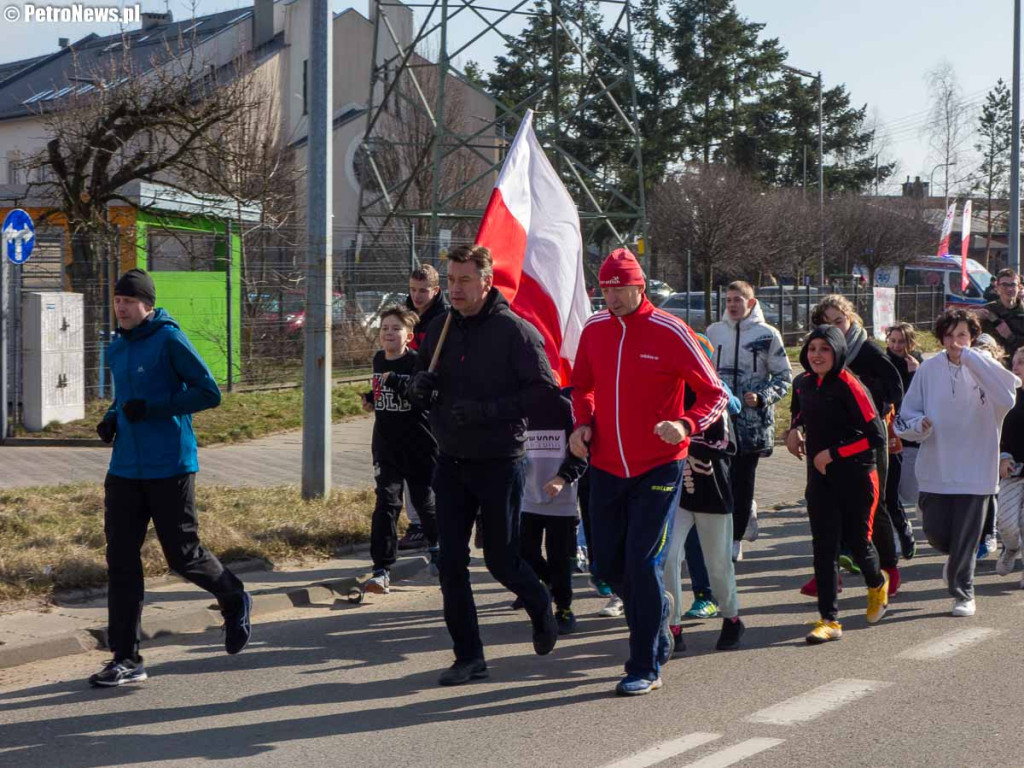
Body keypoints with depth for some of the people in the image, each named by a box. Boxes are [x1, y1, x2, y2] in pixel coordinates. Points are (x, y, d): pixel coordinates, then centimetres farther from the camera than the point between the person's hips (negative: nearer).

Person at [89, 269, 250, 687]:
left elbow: (209, 393, -13)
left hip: (169, 467, -6)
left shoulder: (170, 340, -10)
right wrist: (112, 418, 5)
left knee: (183, 555, 2)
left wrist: (150, 409, -19)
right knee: (121, 559, 1)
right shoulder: (117, 349, 11)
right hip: (125, 468, 6)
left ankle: (234, 601, 32)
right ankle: (126, 658, 6)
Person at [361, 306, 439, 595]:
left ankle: (436, 546, 43)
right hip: (385, 446, 4)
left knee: (425, 500, 12)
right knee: (386, 503, -7)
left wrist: (395, 381, -37)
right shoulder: (378, 360, 7)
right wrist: (371, 398, 8)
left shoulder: (417, 362, -13)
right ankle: (382, 570, -10)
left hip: (419, 444, -4)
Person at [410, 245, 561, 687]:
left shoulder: (514, 330, -10)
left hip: (500, 464, -5)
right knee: (451, 563, 1)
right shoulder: (439, 330, 8)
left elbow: (545, 389, -14)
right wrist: (420, 387, -9)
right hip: (451, 463, 5)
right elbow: (424, 395, 17)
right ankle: (469, 657, 10)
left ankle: (541, 608, 35)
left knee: (501, 560, 4)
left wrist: (487, 410, -22)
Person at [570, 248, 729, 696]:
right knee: (607, 566, 9)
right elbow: (582, 386, 20)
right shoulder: (594, 330, 4)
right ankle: (656, 614, 38)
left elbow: (714, 394, -8)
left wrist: (686, 425, -27)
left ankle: (646, 668, 2)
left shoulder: (669, 333, -11)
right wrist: (583, 423, 1)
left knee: (643, 564, -8)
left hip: (657, 469, -5)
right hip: (606, 467, 5)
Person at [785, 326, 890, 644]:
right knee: (824, 546, -2)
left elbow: (877, 438, -18)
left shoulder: (849, 386, -16)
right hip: (819, 477, 5)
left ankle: (877, 583, 39)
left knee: (855, 541, 6)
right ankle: (829, 620, -1)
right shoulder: (803, 383, 4)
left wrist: (833, 454, -18)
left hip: (856, 476, -5)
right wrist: (795, 430, 7)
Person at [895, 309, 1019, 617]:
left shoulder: (983, 367, -6)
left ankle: (963, 593, 21)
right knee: (936, 533, 6)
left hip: (974, 469, -2)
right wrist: (920, 425, -16)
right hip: (935, 468, 2)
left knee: (965, 540, 2)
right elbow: (906, 414, 7)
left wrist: (970, 358, -30)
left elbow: (1007, 396, -29)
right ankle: (955, 558, 39)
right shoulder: (929, 369, 0)